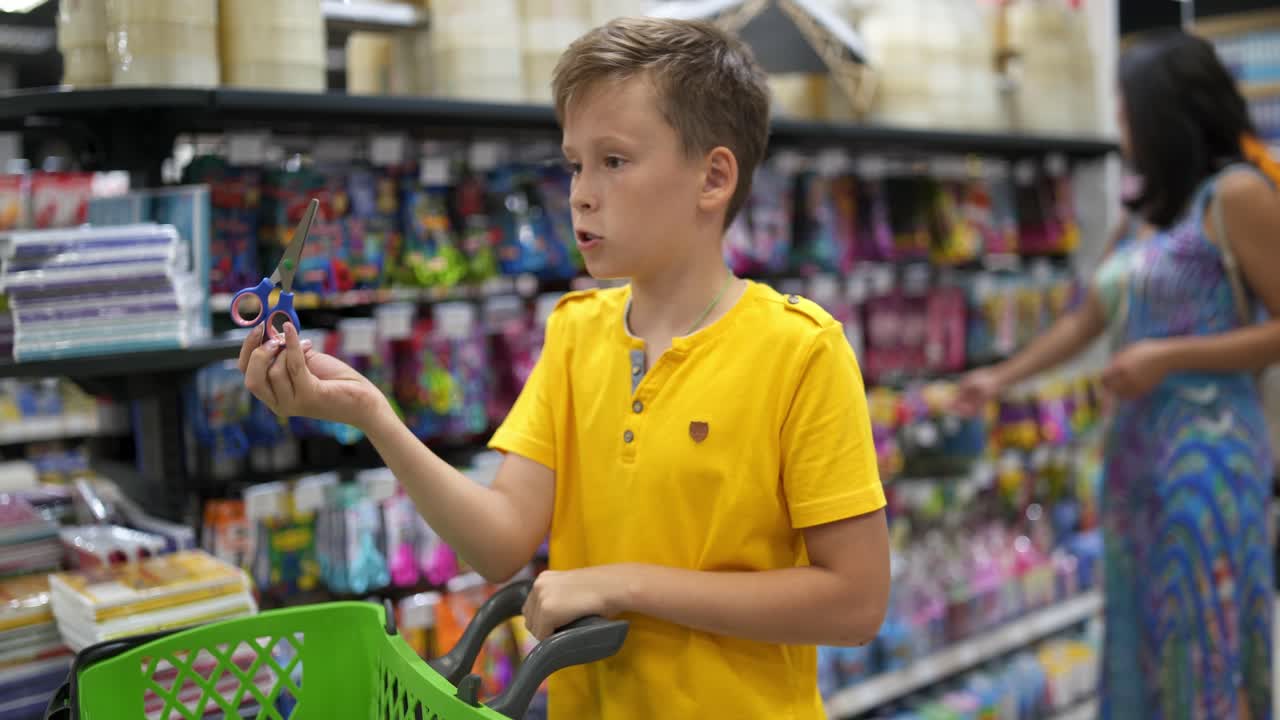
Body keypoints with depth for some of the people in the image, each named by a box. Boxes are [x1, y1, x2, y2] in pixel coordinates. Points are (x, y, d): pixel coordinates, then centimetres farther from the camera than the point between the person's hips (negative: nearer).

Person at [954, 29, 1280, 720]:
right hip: (1135, 448, 8)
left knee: (1207, 647, -1)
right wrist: (1002, 376, 21)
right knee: (1146, 642, 13)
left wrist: (1169, 357, -16)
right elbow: (1087, 318, 23)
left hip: (1206, 447, -7)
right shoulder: (1143, 213, 15)